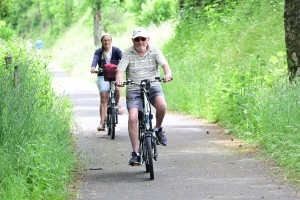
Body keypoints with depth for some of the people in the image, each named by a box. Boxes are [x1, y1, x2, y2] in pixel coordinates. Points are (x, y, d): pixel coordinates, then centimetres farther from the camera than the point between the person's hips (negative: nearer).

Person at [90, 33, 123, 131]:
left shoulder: (116, 50, 1)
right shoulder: (99, 52, 2)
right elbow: (95, 60, -16)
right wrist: (93, 68, -38)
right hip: (103, 76, 0)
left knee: (117, 88, -32)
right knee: (103, 98, -11)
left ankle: (117, 104, 0)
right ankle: (102, 122, -12)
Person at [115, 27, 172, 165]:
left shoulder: (154, 51, 2)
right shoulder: (128, 53, -1)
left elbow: (164, 64, -11)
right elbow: (120, 69, -11)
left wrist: (168, 73, -34)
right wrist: (119, 78, -35)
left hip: (153, 86, 0)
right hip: (134, 89, 0)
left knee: (161, 105, -32)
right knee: (132, 118, -20)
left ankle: (158, 129, 0)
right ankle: (135, 153, -10)